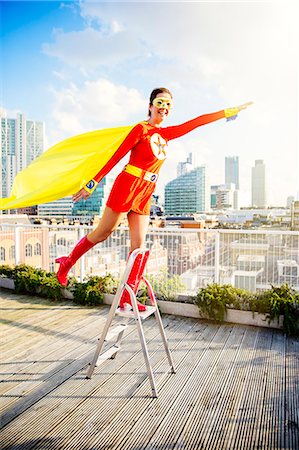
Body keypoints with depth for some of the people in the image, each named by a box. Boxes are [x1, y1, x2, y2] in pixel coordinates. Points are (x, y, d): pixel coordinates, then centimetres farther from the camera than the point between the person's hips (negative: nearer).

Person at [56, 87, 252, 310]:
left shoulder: (166, 133, 17)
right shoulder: (141, 129, -3)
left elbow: (196, 122, 19)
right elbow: (116, 156, -8)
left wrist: (228, 112, 21)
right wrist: (92, 183, -10)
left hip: (145, 194, 7)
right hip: (128, 185, -7)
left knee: (138, 246, 2)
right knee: (103, 233, 1)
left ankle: (126, 296, 8)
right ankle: (67, 262, 24)